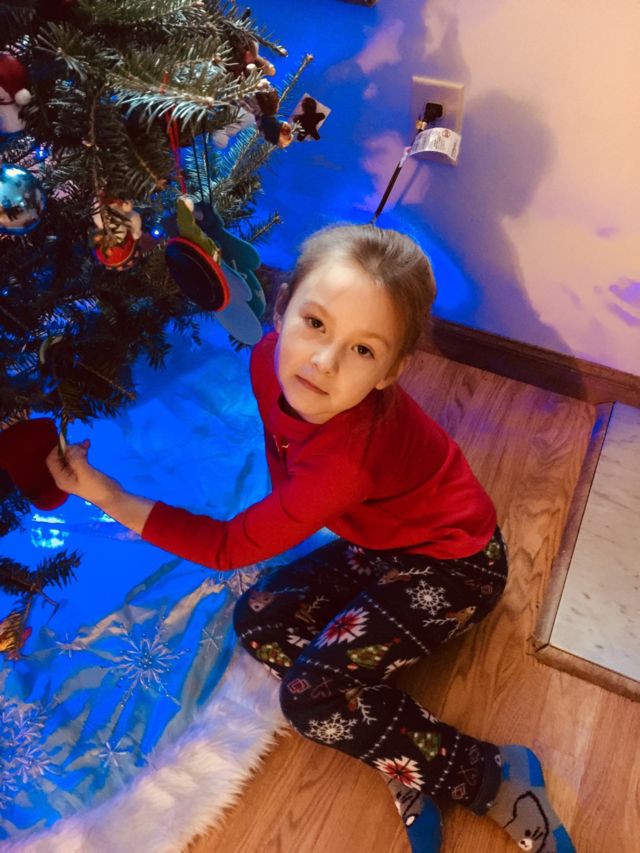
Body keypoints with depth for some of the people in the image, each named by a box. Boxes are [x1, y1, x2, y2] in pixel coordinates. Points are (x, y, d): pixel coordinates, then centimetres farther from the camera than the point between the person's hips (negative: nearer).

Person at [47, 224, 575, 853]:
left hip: (454, 563, -8)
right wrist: (286, 512, 7)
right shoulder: (270, 361, -18)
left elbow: (229, 547, -26)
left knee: (311, 696, -16)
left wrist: (109, 497, -23)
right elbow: (289, 466, 6)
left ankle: (496, 778, 0)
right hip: (381, 544, 8)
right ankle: (408, 773, 2)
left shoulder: (350, 457, -39)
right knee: (258, 618, -2)